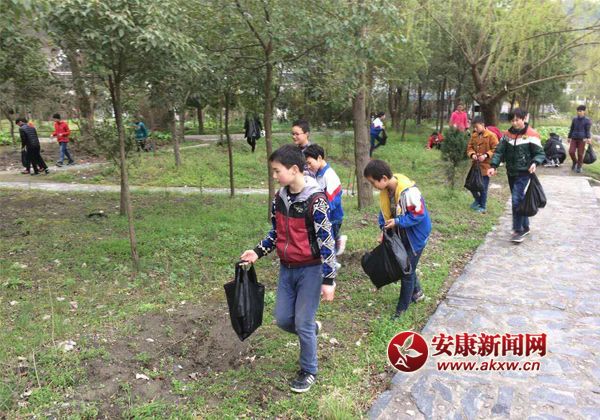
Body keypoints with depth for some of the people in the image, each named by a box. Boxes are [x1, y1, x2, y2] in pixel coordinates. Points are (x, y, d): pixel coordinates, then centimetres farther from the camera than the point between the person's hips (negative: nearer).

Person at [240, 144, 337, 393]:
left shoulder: (315, 200, -20)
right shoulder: (280, 198, 2)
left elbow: (326, 242, -19)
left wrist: (328, 280, -18)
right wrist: (258, 252, 2)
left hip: (310, 270, -7)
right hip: (286, 268, 7)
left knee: (303, 324, 1)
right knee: (283, 319, 11)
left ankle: (309, 371, 24)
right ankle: (312, 329, 43)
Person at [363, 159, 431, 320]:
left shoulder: (408, 190, -33)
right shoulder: (386, 189, -9)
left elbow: (419, 214, -27)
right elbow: (385, 210, 3)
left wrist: (397, 222, -27)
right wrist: (383, 229, -8)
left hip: (415, 234, -7)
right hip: (400, 234, 8)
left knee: (407, 270, 3)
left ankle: (401, 309, 18)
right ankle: (416, 292, 46)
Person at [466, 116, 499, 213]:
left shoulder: (491, 135, -10)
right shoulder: (474, 136, 6)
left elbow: (496, 149, -11)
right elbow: (469, 147, 11)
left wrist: (486, 155, -22)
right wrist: (472, 154, -9)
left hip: (485, 166, -5)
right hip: (475, 165, 5)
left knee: (483, 187, 2)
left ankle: (482, 206, 18)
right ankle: (478, 200, 35)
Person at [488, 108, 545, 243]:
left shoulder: (531, 134, -11)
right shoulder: (507, 134, 4)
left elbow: (540, 153, -8)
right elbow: (499, 151, 1)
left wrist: (535, 163, -28)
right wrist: (493, 166, -12)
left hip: (523, 172, -6)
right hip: (511, 172, 6)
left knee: (516, 199, -13)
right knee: (519, 199, 15)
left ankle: (518, 230, -4)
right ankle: (525, 227, 29)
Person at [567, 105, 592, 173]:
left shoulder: (587, 120, -1)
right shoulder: (574, 119, 8)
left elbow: (587, 130, -3)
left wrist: (588, 138, -16)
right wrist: (569, 137, 17)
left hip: (582, 139, -3)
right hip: (574, 138, 3)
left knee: (580, 154, 0)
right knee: (571, 152, -7)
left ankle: (579, 167, 14)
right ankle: (574, 162, 21)